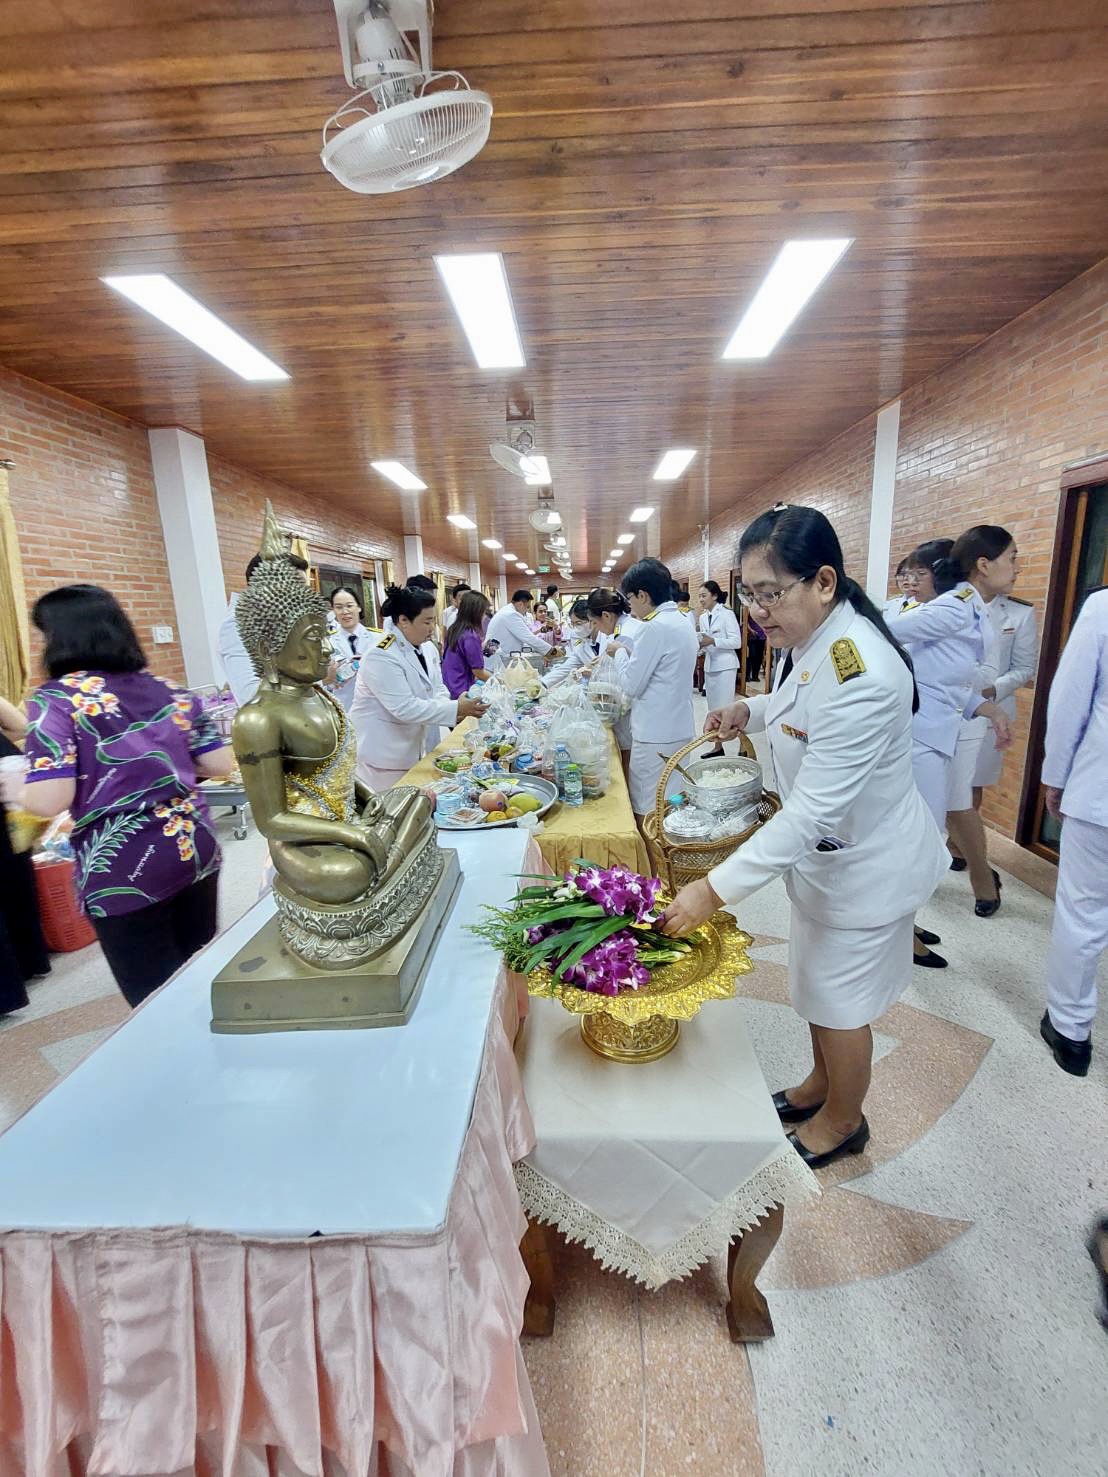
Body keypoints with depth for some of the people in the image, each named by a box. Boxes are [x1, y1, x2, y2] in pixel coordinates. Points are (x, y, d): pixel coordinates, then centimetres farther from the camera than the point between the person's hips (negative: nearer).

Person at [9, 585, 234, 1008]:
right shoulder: (168, 690, 5)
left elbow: (49, 800, -17)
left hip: (123, 871, -5)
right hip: (196, 850, 6)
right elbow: (221, 764, 4)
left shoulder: (55, 699, -9)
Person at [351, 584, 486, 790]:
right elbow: (404, 708, -29)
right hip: (383, 755, -8)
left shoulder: (427, 647, 3)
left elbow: (437, 688, 7)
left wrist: (453, 707, -16)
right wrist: (455, 709, -29)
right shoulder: (381, 657, -24)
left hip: (413, 748, 8)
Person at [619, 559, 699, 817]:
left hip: (656, 735, -9)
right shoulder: (683, 622, 11)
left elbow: (632, 685, -13)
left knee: (648, 812, 1)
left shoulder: (656, 627, -18)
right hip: (680, 729, 9)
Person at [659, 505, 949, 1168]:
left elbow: (813, 811, -35)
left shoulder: (858, 674, -34)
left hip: (866, 864, -8)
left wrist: (716, 889, -35)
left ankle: (843, 1121, 41)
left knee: (840, 1002, 13)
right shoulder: (811, 641, -5)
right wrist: (750, 710, -5)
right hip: (827, 852, 9)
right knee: (820, 984, 25)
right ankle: (820, 1086, 50)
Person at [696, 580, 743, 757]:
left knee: (726, 708, -9)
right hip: (709, 665, 7)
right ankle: (718, 746, 22)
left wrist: (713, 641, -21)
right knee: (713, 709, 12)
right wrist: (700, 644, -2)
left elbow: (736, 642, -14)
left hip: (725, 666, -7)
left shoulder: (727, 613, -9)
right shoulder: (703, 617, 12)